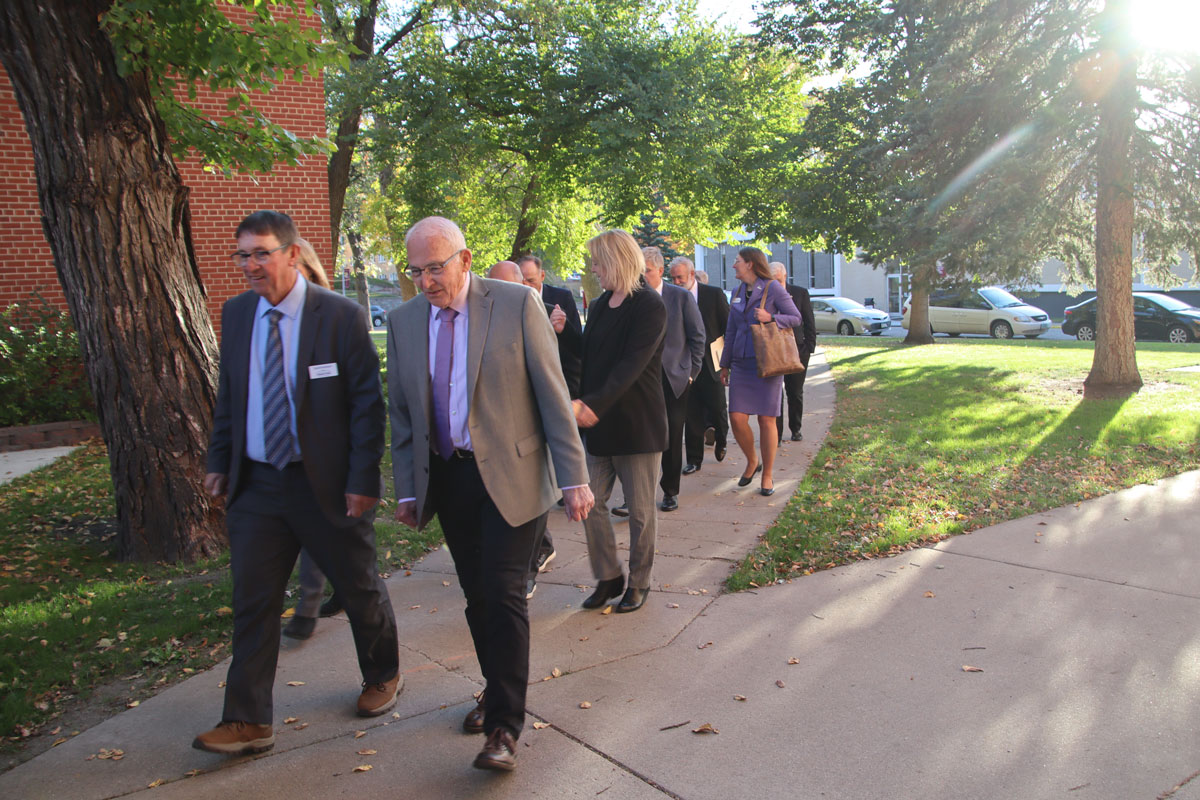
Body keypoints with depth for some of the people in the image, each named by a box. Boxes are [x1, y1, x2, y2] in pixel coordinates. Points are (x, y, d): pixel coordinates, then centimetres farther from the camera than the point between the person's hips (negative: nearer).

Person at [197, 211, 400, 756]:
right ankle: (247, 721, 17)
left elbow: (367, 401, -11)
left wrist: (363, 479, -15)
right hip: (256, 484, 4)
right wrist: (220, 462, 10)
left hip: (327, 483, -4)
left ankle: (383, 676, 38)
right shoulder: (236, 314, 5)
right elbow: (228, 394, 15)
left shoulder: (341, 316, -11)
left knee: (359, 588, 13)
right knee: (252, 600, 5)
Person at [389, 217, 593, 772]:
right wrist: (407, 489, 9)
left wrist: (574, 476, -10)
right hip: (445, 476, 5)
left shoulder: (516, 304, -7)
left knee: (503, 594, -7)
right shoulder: (403, 321, 5)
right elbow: (401, 413, 11)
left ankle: (504, 727, 3)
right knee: (476, 595, 13)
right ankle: (498, 690, 32)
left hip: (509, 475, -4)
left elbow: (552, 393, -8)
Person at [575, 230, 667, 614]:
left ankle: (639, 582, 24)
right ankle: (608, 578, 24)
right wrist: (582, 403, -2)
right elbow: (588, 359, 11)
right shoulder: (599, 306, 11)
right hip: (599, 422, 7)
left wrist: (597, 404, -33)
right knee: (590, 503, 7)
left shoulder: (650, 306, -12)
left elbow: (631, 365, -22)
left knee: (640, 510, 6)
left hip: (638, 424, -7)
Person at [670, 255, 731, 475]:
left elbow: (728, 327, 0)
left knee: (717, 408, 4)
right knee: (691, 414, 4)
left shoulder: (714, 294, -3)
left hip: (710, 363, -2)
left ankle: (720, 441, 35)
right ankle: (694, 460, 14)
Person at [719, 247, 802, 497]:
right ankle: (752, 462, 21)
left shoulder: (772, 288, -4)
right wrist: (725, 364, 20)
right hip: (741, 362, 5)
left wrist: (771, 318, -19)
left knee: (766, 420, -2)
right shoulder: (738, 292, 13)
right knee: (737, 418, -4)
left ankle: (768, 474, 12)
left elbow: (795, 317, -2)